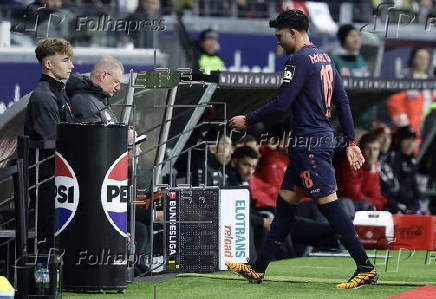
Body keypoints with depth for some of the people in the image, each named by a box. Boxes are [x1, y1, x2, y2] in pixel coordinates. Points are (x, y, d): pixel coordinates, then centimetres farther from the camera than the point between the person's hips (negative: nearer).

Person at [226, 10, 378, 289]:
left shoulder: (300, 60, -13)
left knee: (328, 202, -10)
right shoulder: (324, 58, 15)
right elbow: (343, 102, 15)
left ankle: (366, 268, -12)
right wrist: (351, 142, 17)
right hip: (325, 138, 10)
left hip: (310, 143, -10)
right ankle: (258, 269, 18)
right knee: (285, 202, 13)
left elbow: (280, 104, -15)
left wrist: (247, 120, -3)